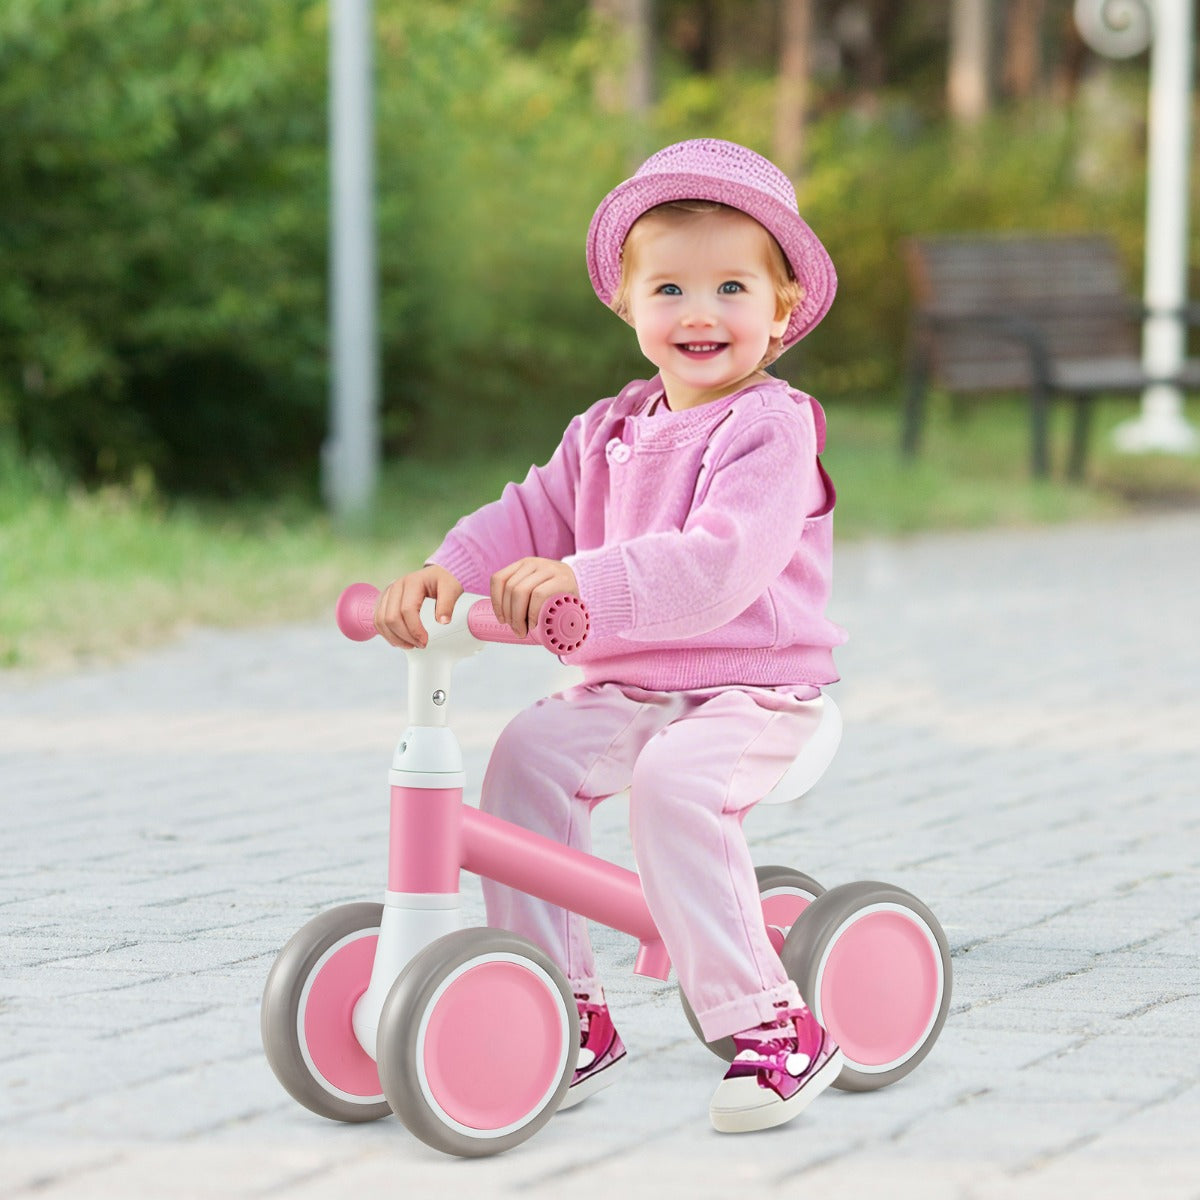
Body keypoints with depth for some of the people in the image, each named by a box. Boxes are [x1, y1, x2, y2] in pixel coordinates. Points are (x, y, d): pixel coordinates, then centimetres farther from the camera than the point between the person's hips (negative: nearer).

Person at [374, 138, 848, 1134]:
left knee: (673, 782, -34)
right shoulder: (609, 432, 14)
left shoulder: (771, 429, -11)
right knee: (530, 753, -19)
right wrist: (448, 573, -12)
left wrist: (587, 581, -38)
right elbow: (532, 516, 10)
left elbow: (720, 563, -26)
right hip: (622, 689, 7)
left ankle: (769, 1028, -27)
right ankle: (566, 1008, -12)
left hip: (750, 693, -7)